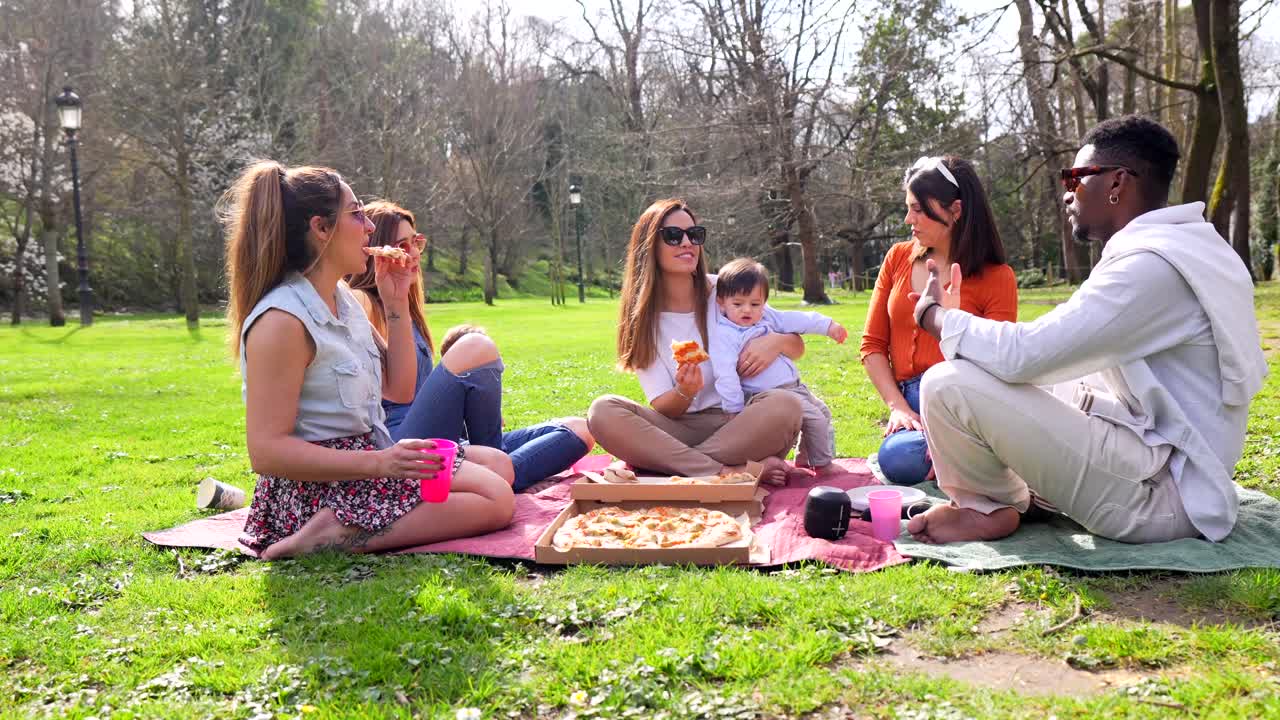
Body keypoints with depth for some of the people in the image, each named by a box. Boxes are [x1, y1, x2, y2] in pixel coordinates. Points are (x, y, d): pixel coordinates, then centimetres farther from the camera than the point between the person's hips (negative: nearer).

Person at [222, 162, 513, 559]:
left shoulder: (345, 299, 8)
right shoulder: (282, 320, -21)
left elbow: (399, 389, 12)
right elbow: (266, 450, -24)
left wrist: (397, 303, 3)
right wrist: (379, 463, -30)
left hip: (366, 460, 10)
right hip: (316, 488, -10)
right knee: (496, 501, -11)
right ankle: (340, 532, -16)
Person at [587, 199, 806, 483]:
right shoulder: (642, 318, 3)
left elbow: (797, 347, 10)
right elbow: (662, 408, -2)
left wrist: (775, 341, -14)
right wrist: (685, 392, -25)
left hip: (738, 423, 0)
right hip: (680, 429, 0)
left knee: (785, 404, -31)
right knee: (603, 411, -25)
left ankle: (666, 464, -25)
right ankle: (729, 472, -30)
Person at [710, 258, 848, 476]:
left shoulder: (766, 316, 6)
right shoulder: (723, 335, -18)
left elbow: (792, 320, 15)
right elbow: (725, 374, -23)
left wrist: (827, 325, 15)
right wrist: (734, 409, -26)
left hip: (793, 385, 10)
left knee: (822, 411, 23)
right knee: (814, 417, -13)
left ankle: (804, 457, 36)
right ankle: (822, 464, 5)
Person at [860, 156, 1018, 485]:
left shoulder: (997, 278, 0)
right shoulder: (898, 258, 12)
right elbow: (873, 344, 11)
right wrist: (898, 407, -4)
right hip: (910, 404, 3)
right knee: (896, 459, -33)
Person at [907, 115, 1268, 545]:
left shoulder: (1152, 263, -20)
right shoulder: (1174, 248, 12)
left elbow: (1023, 355, -24)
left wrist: (934, 315, -6)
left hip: (1157, 492, -10)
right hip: (1162, 459, 10)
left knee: (948, 384, -21)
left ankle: (989, 508, 3)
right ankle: (1019, 491, 4)